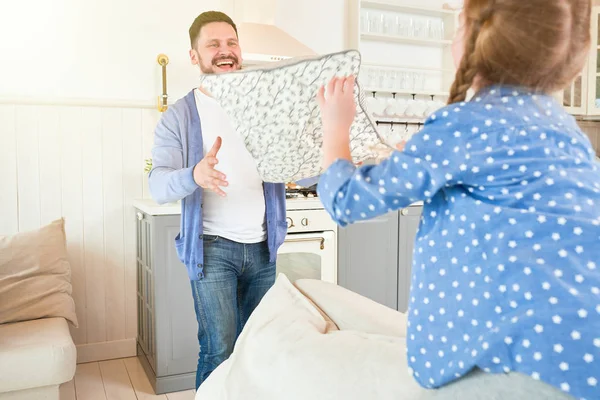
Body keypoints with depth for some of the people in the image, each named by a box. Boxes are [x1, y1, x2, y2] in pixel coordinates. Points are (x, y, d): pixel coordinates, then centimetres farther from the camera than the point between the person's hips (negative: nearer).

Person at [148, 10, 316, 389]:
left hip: (262, 246, 3)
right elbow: (158, 186, -12)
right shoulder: (179, 116, -1)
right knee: (220, 350, -5)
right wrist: (194, 175, -34)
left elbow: (304, 174, 0)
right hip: (213, 247, -2)